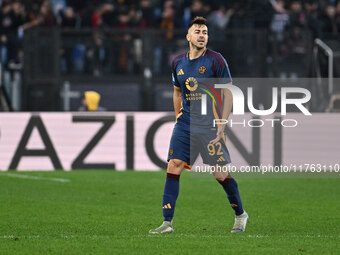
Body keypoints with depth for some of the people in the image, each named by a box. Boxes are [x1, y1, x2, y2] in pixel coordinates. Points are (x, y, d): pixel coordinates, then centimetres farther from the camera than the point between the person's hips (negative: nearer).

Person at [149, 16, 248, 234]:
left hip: (210, 125, -4)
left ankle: (241, 215, 20)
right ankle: (167, 223, -6)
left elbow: (228, 93, -6)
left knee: (220, 174, -2)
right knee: (173, 168, -7)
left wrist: (222, 125, -12)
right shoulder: (178, 63, 8)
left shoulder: (215, 60, -7)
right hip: (185, 124, 4)